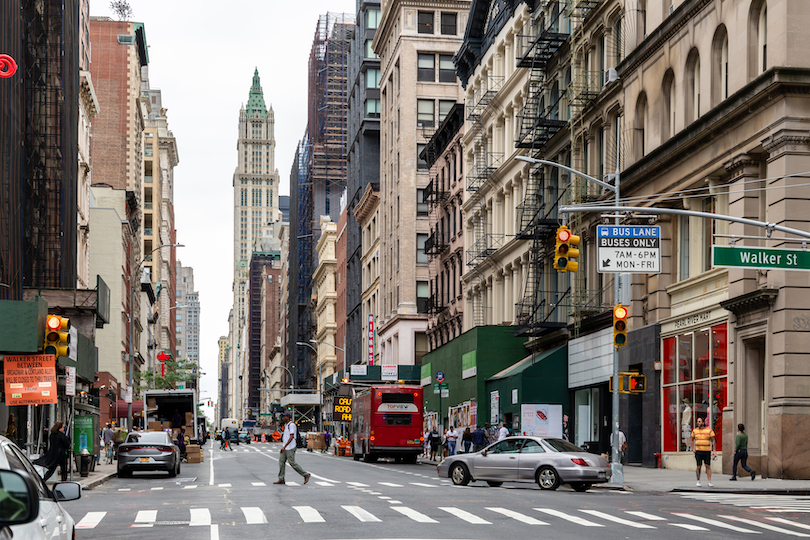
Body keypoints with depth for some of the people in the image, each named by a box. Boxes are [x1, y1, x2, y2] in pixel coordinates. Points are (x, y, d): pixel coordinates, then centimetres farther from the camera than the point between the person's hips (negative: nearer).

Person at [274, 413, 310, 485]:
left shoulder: (292, 425, -14)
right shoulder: (286, 425, 17)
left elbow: (291, 437, -21)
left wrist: (284, 446, -23)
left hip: (290, 448, -10)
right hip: (285, 447, 10)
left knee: (292, 463, -8)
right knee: (281, 462, 2)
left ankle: (306, 475, 3)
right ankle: (281, 479, 3)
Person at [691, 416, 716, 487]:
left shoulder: (709, 430, -1)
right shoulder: (695, 430, 7)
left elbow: (713, 441, -3)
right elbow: (692, 440, 19)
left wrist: (714, 450, -12)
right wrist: (693, 449, 7)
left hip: (707, 451, -1)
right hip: (698, 452, 1)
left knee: (708, 466, -1)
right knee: (699, 467, 1)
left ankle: (709, 482, -1)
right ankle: (698, 481, 11)